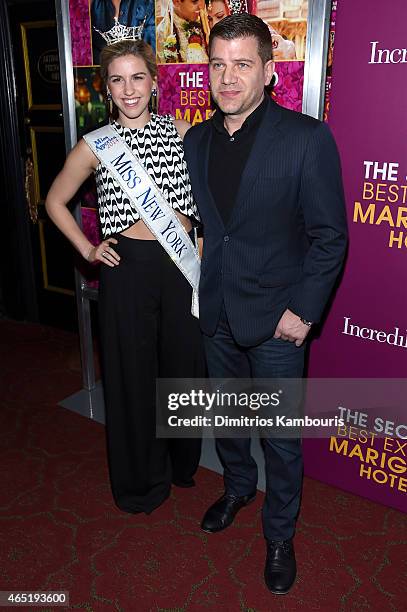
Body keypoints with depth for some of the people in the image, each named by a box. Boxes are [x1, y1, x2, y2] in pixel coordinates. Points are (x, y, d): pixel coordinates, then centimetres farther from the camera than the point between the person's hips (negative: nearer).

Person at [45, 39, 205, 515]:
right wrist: (87, 249, 3)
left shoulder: (183, 133, 4)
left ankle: (181, 463, 40)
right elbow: (55, 201, 12)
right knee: (132, 372, 9)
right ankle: (141, 480, 33)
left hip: (182, 262, 2)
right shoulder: (96, 145, 1)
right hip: (128, 267, -1)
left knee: (183, 364, 13)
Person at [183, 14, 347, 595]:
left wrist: (303, 311, -14)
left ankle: (280, 533, 34)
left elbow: (330, 236, -11)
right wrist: (203, 284, 6)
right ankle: (237, 487, 51)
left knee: (281, 434, 10)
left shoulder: (307, 138, -13)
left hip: (276, 317, -4)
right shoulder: (196, 141, 3)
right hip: (216, 311, 5)